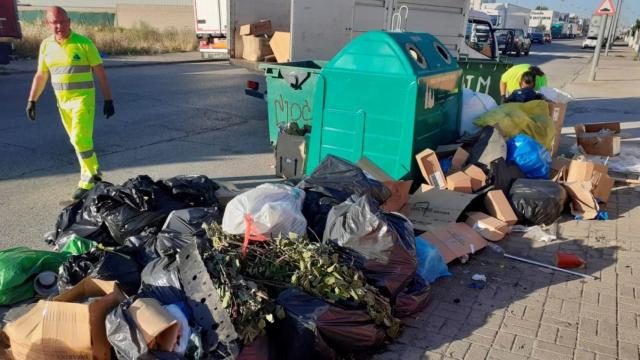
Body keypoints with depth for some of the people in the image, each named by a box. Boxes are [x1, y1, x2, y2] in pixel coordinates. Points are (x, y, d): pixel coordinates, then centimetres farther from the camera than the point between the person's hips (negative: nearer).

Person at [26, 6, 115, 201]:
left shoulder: (83, 43, -10)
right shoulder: (46, 45, 5)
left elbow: (100, 72, -8)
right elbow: (40, 75, 13)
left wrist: (108, 99, -11)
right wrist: (31, 100, 10)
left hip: (83, 98, -6)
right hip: (62, 101, 6)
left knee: (81, 139, -12)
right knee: (78, 140, 13)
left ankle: (87, 181, 1)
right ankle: (94, 171, 29)